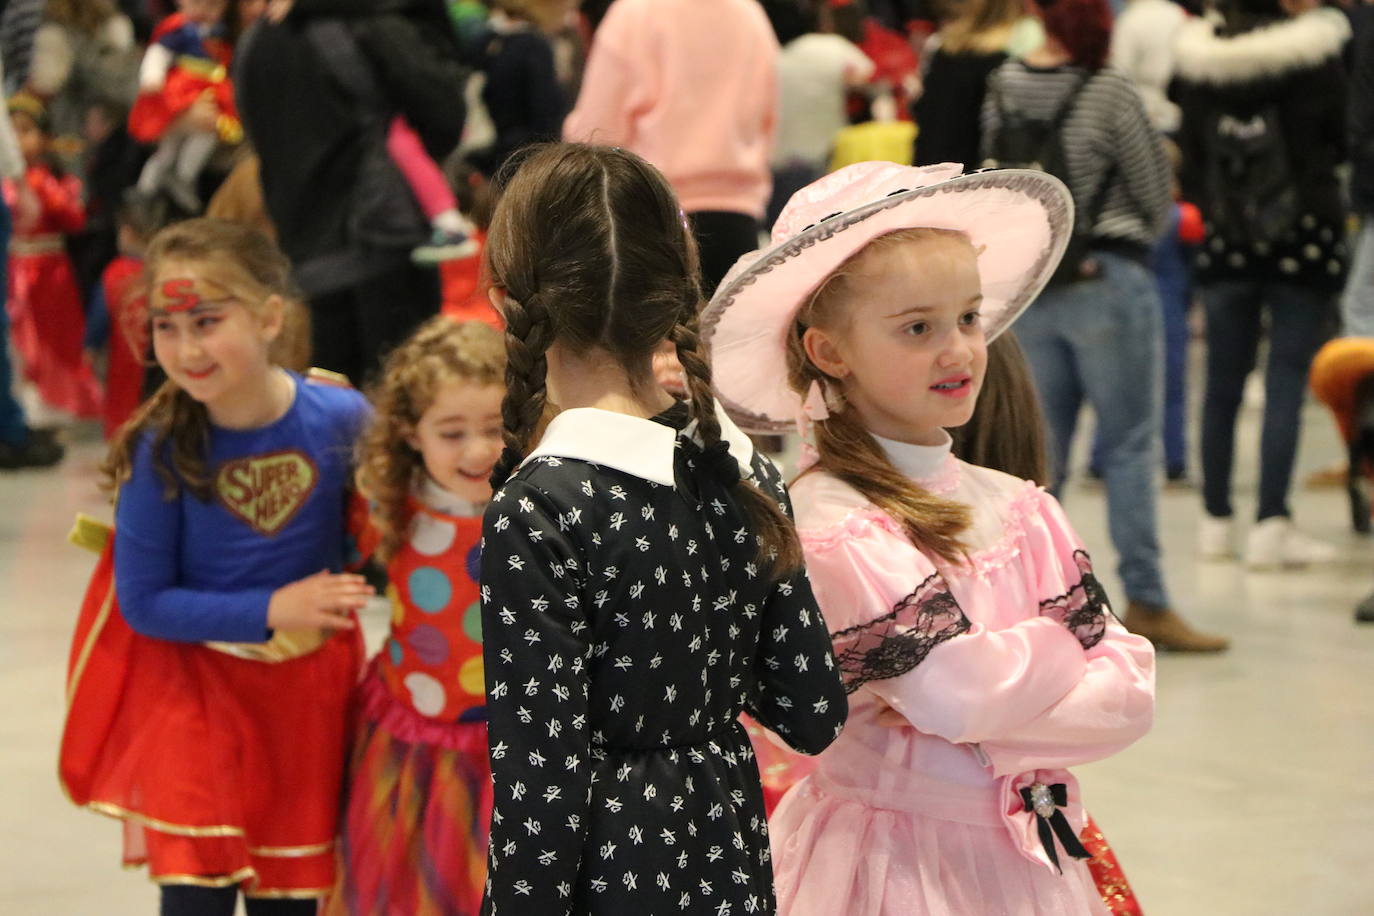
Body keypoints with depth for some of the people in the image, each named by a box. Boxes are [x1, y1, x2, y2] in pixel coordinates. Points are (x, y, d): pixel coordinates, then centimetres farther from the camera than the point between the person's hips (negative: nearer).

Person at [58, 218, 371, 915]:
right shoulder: (162, 449, -18)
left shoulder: (342, 418, -14)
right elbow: (142, 600, -12)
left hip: (309, 684, 2)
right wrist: (271, 610, -20)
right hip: (193, 684, -2)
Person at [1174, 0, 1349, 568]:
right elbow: (1342, 138, -2)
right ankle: (1271, 525, -6)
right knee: (1287, 382, -2)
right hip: (1305, 236, -4)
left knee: (1223, 383, 11)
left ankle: (1217, 520, 17)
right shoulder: (1313, 57, -11)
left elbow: (1189, 149, 7)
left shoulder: (1197, 60, 0)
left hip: (1226, 240, 4)